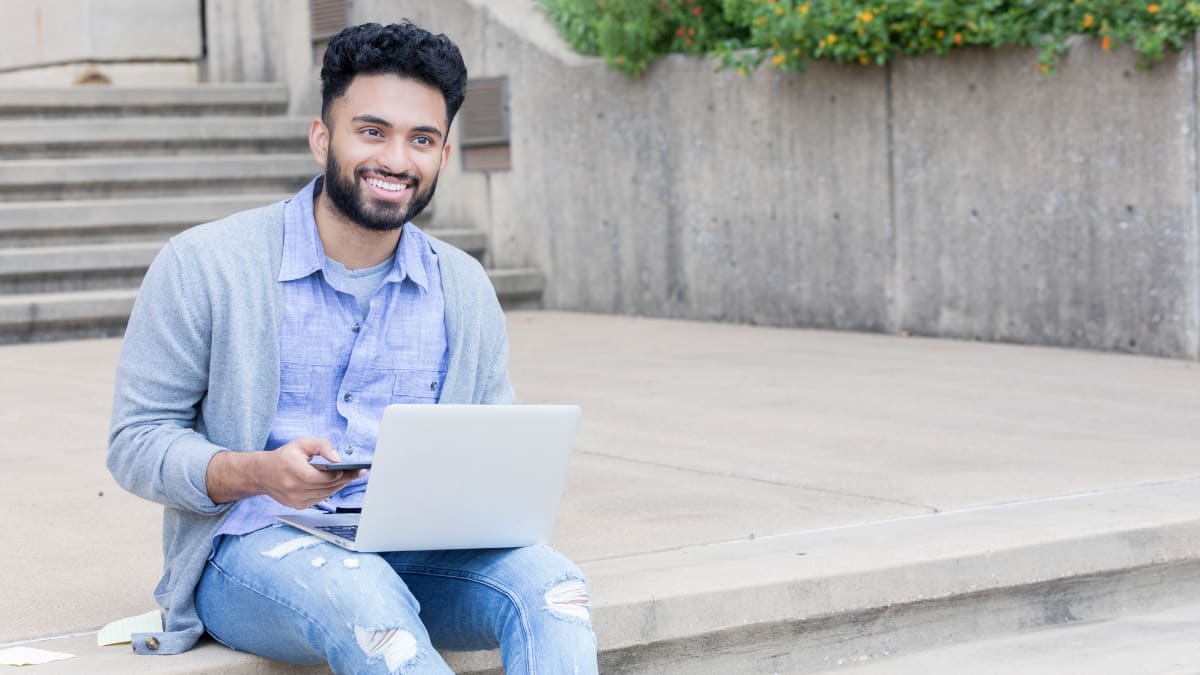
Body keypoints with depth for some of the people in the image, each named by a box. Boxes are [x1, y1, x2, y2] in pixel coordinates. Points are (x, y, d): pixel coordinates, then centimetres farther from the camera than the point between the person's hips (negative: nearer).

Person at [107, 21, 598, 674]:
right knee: (366, 602, -39)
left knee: (551, 585, -26)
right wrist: (255, 473, -21)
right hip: (253, 545, -4)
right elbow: (136, 441, -1)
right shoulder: (203, 266, -2)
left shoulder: (466, 290, 12)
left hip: (414, 549, 4)